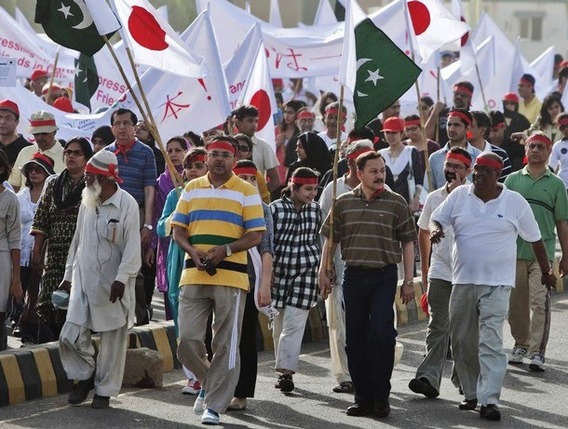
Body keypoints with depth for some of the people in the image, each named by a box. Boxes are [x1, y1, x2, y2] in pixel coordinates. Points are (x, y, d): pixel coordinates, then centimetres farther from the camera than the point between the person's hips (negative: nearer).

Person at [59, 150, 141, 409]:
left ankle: (104, 391, 17)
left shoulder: (126, 204, -9)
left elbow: (132, 247, -14)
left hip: (112, 285, -5)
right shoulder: (87, 203, 11)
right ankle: (85, 375, 23)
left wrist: (122, 278, -23)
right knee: (71, 336, -1)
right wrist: (69, 275, 19)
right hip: (83, 281, 5)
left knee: (112, 339, 3)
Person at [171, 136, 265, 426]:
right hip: (193, 276, 3)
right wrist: (192, 250, -9)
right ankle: (208, 382, 23)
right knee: (187, 340, -4)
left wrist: (224, 250, -15)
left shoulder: (246, 192, 3)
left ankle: (214, 406, 6)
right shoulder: (191, 189, 12)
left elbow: (255, 236, -1)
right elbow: (178, 228, 11)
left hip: (231, 277, -2)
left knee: (225, 345, -1)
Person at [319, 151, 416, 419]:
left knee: (381, 334, -12)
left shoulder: (396, 203, 2)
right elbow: (331, 239, 14)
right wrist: (323, 271, 8)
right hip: (354, 274, 3)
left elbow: (407, 243, 5)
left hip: (384, 276, -2)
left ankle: (381, 398, 0)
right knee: (355, 338, 5)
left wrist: (408, 281, 2)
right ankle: (363, 398, 13)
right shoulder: (344, 203, 6)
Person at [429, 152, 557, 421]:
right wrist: (435, 229, -17)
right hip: (463, 281, 4)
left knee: (490, 343, -12)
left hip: (496, 284, -4)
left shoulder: (515, 202, -1)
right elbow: (437, 218, 8)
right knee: (461, 341, 9)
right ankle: (471, 393, 24)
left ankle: (489, 401, -15)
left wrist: (546, 272, 16)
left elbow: (534, 239, 9)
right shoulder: (459, 195, 4)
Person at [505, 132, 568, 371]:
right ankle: (521, 345, 21)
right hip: (514, 251, 2)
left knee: (540, 302, -9)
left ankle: (537, 352, -8)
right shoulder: (513, 180, 9)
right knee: (516, 303, 6)